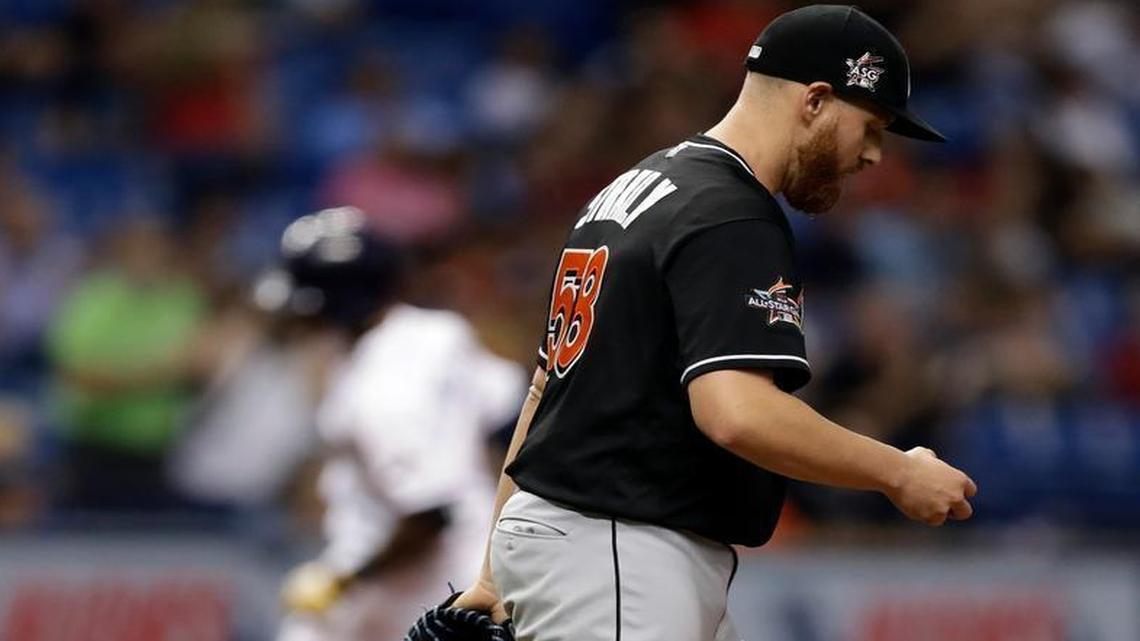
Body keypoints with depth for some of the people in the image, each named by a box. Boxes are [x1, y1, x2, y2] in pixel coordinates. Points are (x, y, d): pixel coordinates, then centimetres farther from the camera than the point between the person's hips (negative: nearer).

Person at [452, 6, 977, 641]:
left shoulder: (634, 189, 18)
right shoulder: (734, 222, -14)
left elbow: (547, 385, 20)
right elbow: (736, 412, -27)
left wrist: (496, 575, 21)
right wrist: (897, 472, -16)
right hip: (610, 561, -11)